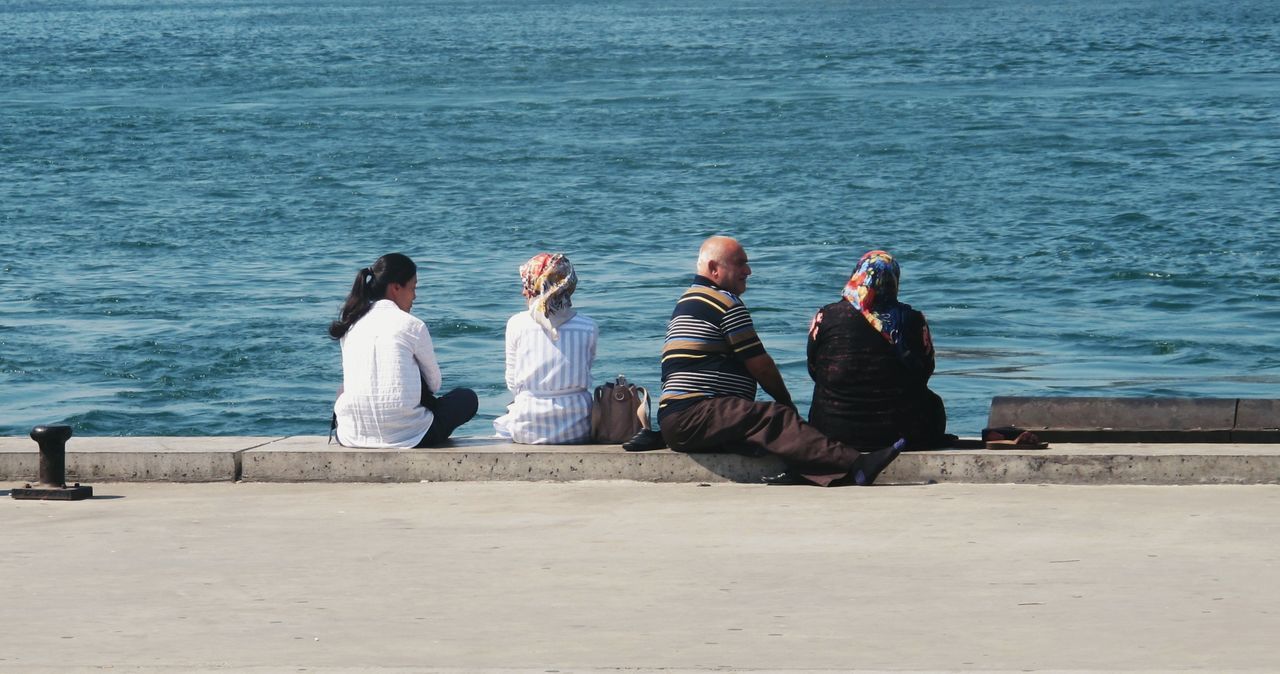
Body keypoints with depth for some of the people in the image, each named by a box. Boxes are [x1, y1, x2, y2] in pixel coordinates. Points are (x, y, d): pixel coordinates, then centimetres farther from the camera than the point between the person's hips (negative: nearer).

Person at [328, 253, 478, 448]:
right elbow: (434, 383, 9)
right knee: (467, 398, 18)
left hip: (351, 436, 5)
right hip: (405, 435, -5)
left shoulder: (351, 325, 12)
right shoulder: (411, 325, -3)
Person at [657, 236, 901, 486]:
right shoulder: (725, 302, -4)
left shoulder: (688, 302, 28)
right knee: (776, 419, -26)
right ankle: (856, 465, -45)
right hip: (694, 416, -10)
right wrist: (786, 401, 13)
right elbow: (760, 365, -3)